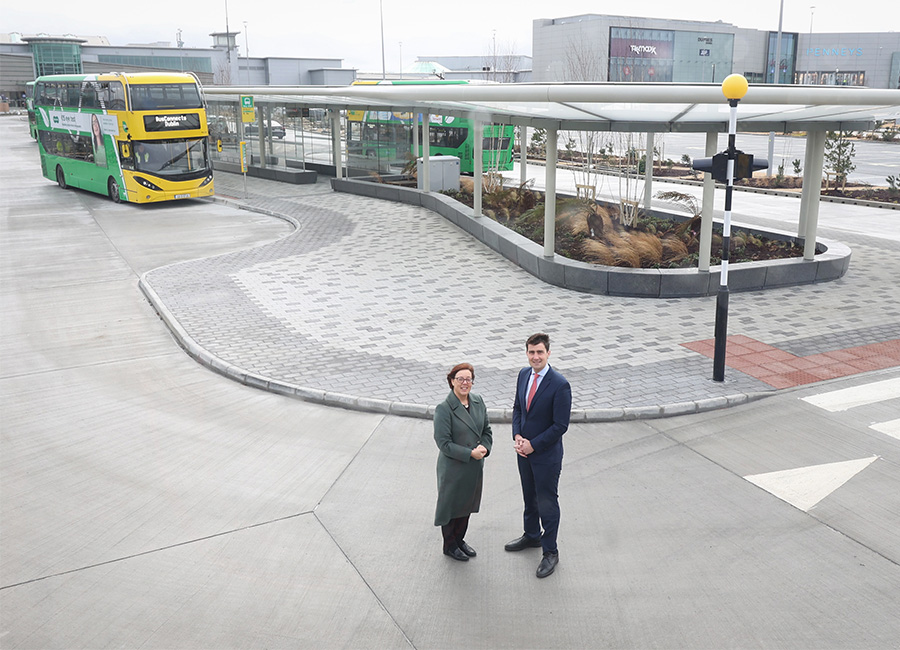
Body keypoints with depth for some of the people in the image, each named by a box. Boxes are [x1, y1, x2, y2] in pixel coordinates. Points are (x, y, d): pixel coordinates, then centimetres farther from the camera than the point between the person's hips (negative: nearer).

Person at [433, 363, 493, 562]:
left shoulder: (478, 401, -1)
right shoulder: (443, 409, -21)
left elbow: (486, 430, 8)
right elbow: (444, 443, -21)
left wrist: (484, 447, -11)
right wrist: (470, 453, -22)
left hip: (475, 467, 6)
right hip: (453, 468, -6)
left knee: (467, 504, 21)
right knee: (451, 506, 12)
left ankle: (460, 539, 42)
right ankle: (449, 546, 32)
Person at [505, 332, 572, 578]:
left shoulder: (560, 385, -22)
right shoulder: (524, 374, 0)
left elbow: (561, 425, -19)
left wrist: (533, 445, -17)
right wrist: (517, 436, -5)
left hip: (546, 455, -6)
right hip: (524, 450, 7)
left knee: (547, 503, 6)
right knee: (529, 497, 23)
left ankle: (550, 552, 22)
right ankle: (531, 536, 45)